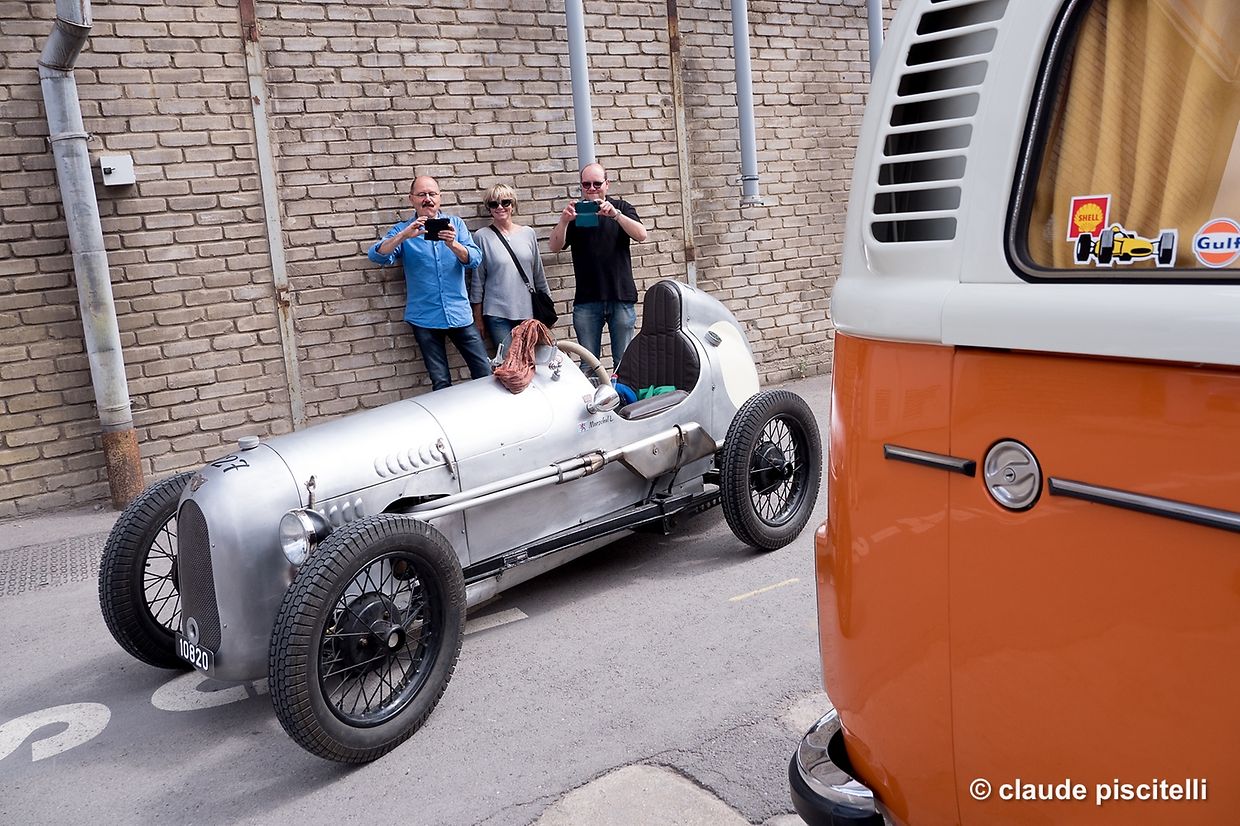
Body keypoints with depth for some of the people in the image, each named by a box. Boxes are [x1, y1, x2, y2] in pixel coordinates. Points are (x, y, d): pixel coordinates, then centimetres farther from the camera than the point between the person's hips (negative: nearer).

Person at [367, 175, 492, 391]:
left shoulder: (455, 224, 7)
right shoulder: (402, 230, 4)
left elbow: (475, 258, -6)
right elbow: (377, 256, -12)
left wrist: (452, 244, -26)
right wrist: (404, 235, -28)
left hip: (459, 314, 1)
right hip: (424, 318, -1)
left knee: (485, 374, 1)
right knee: (441, 383, 5)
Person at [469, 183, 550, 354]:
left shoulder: (528, 233, 7)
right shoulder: (482, 236, -1)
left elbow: (539, 274, 14)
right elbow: (477, 281, 1)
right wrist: (478, 317, 1)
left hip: (528, 312, 3)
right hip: (497, 314, -3)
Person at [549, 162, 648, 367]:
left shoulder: (621, 208, 7)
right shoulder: (574, 212, 8)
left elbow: (641, 235, -10)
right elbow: (555, 247, -3)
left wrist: (615, 214, -25)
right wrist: (563, 221, -23)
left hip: (621, 298, -1)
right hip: (586, 300, 1)